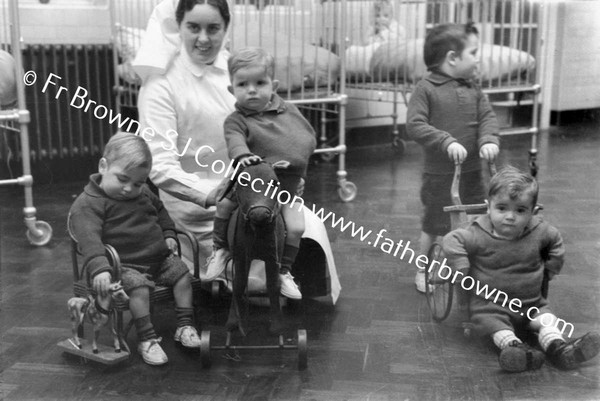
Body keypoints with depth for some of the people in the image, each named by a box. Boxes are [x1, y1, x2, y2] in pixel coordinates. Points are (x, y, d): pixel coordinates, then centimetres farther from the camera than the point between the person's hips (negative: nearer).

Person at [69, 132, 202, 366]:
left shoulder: (143, 193, 9)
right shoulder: (88, 204, -16)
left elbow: (160, 210, 31)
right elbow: (89, 239, -29)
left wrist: (168, 233, 17)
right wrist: (99, 268, -42)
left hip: (159, 258, 8)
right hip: (125, 266, -7)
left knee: (182, 272, 1)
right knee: (138, 286, -31)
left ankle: (185, 325, 11)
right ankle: (147, 340, -19)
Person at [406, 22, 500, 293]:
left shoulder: (473, 90, 6)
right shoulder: (426, 89, -11)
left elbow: (487, 117, 3)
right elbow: (414, 125, -18)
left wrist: (489, 140, -18)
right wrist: (447, 141, -27)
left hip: (471, 171, 5)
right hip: (439, 174, -5)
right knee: (434, 225, 7)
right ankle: (423, 271, 25)